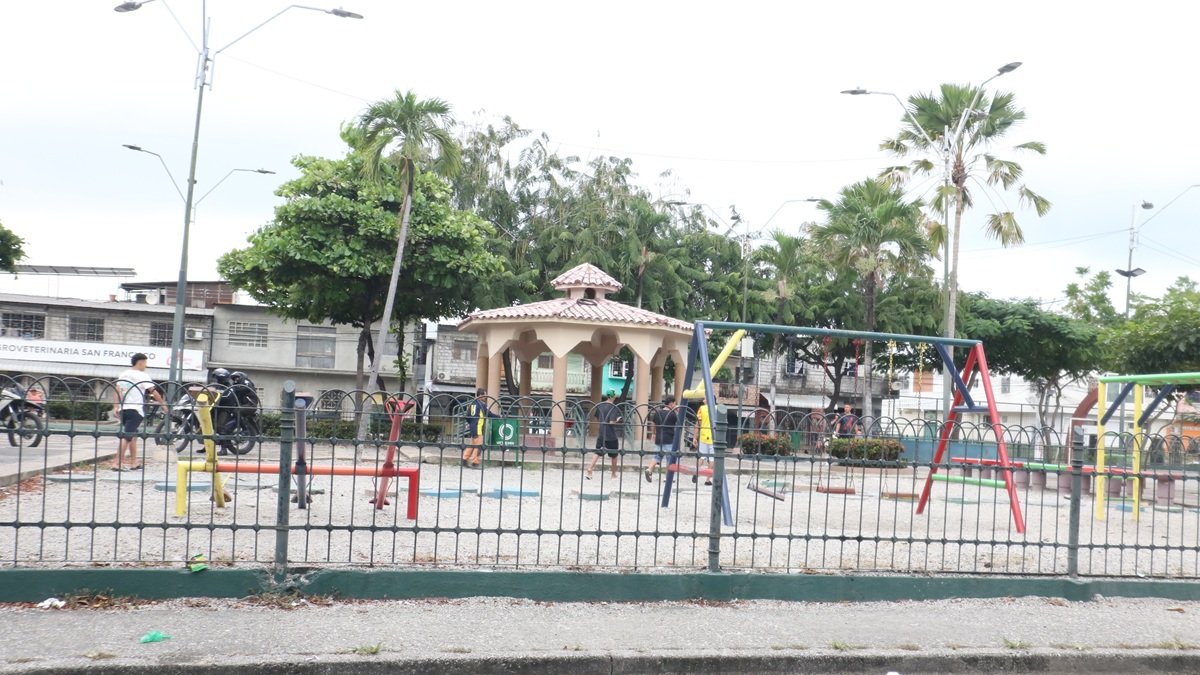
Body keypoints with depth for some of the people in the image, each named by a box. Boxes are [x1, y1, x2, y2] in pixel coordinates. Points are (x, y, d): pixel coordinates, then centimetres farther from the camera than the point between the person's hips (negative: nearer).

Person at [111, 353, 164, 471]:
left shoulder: (123, 375, 15)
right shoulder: (142, 376, -5)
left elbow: (116, 391, 6)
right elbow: (153, 391, -8)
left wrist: (116, 406, 3)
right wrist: (163, 404, -1)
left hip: (123, 409, 7)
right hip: (135, 409, -7)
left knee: (133, 435, 18)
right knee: (127, 436, -10)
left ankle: (134, 463, 21)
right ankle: (116, 463, -16)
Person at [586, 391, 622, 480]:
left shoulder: (600, 405, 3)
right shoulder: (614, 408, -15)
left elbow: (596, 418, 12)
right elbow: (612, 423, -22)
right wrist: (618, 421, -4)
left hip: (601, 434, 5)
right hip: (611, 436, -4)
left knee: (598, 453, 8)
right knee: (614, 455, 13)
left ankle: (589, 470, -10)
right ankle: (614, 475, 22)